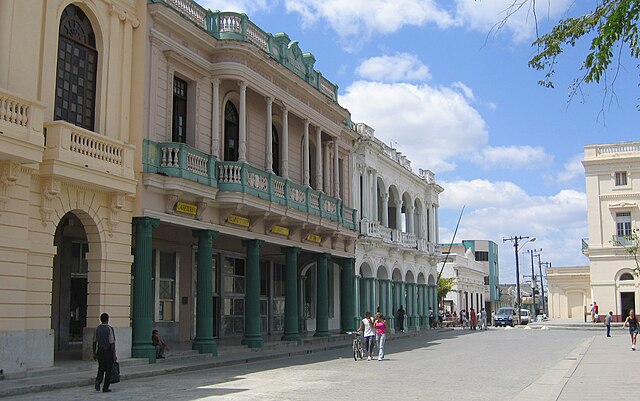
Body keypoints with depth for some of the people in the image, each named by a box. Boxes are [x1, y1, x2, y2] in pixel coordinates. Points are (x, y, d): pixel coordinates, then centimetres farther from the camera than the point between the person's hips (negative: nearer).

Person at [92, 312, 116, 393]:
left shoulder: (97, 329, 3)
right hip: (108, 351, -4)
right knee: (108, 370, 7)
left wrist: (94, 353, 16)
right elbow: (112, 343, -14)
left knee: (101, 368, 14)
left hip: (100, 351, 4)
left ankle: (98, 380, -13)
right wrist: (114, 355, -10)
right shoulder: (110, 329, -11)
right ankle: (105, 387, 10)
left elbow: (94, 342, 7)